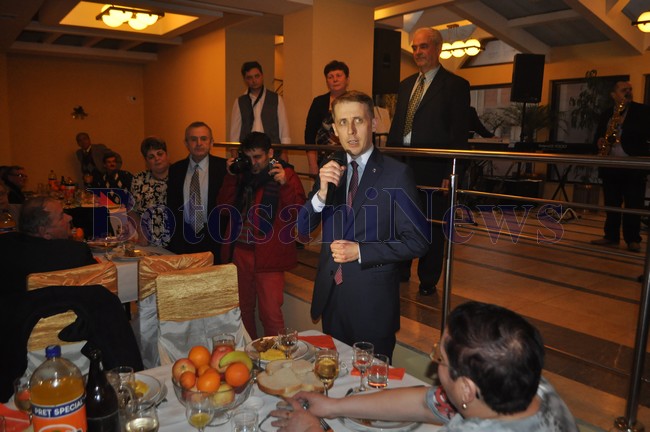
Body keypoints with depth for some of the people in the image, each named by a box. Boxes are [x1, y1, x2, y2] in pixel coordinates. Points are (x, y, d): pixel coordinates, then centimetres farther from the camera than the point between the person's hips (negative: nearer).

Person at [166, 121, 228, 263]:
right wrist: (172, 243, 9)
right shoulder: (175, 169, 8)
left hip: (214, 239, -2)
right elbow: (171, 207, 14)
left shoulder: (223, 167, -3)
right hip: (184, 239, 3)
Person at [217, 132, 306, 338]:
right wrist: (231, 176, -2)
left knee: (271, 314, -4)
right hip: (239, 253, 5)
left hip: (268, 257, -5)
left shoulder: (286, 174, -3)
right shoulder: (242, 175, 10)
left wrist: (284, 184, -24)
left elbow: (299, 213, -11)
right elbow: (224, 205, 7)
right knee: (243, 309, 17)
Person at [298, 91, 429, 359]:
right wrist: (322, 193, -18)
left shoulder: (397, 174, -11)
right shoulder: (329, 170, 4)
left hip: (372, 299, -4)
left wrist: (360, 252, -19)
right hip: (330, 295, 5)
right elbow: (303, 229, 0)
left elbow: (417, 242, -11)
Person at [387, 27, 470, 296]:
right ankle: (400, 271, 31)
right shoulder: (406, 85, 16)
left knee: (432, 224, 5)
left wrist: (451, 173, -13)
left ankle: (428, 281, 20)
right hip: (401, 164, 6)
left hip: (433, 166, -6)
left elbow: (459, 133, -7)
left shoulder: (455, 85, -3)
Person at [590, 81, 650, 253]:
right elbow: (597, 139, 17)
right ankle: (611, 236, 15)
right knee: (611, 204, 7)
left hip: (634, 165, -3)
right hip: (610, 166, 3)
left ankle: (633, 240, 5)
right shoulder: (605, 115, 14)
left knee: (634, 206, -2)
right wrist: (601, 141, -6)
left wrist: (624, 125, -19)